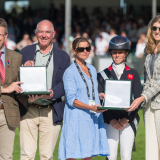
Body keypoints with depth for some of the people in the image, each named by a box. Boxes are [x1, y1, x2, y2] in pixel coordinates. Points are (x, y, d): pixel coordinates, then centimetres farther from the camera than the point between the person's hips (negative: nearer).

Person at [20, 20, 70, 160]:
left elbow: (65, 83, 1)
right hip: (28, 110, 0)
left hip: (51, 112, 0)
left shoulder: (63, 56, 9)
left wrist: (52, 93, -19)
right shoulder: (25, 52, 11)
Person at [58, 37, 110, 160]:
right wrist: (90, 107, -21)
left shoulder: (92, 70, 16)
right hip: (76, 118, -6)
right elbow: (71, 99, -11)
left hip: (93, 118, 6)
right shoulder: (70, 72, -5)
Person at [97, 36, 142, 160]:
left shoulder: (133, 74, 9)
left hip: (128, 121, 0)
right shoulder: (103, 75, 8)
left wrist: (127, 119, -9)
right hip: (110, 121, 0)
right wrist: (111, 120, -11)